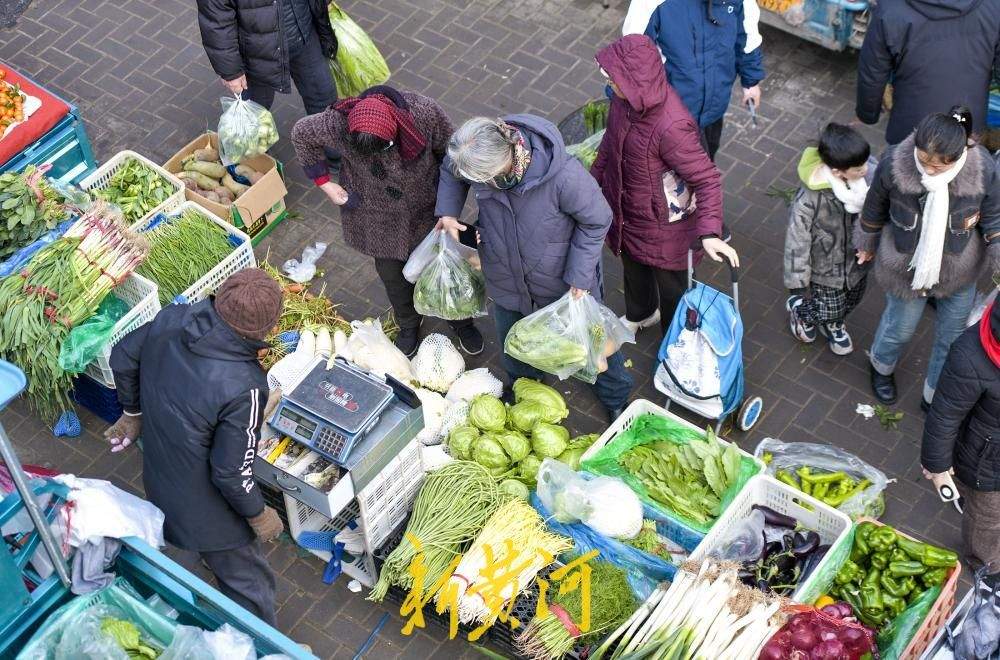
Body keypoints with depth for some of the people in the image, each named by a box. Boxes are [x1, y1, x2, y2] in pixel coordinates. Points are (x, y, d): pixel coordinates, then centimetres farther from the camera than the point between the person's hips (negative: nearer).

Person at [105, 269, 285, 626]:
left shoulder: (170, 320, -20)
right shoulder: (243, 388, -39)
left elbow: (123, 358, 0)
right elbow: (231, 472, -29)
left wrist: (133, 411, 17)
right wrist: (259, 515, -9)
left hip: (158, 481, 6)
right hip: (206, 511, -6)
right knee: (249, 582, 21)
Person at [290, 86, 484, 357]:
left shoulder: (424, 112, -33)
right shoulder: (338, 123, -33)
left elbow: (449, 150, -13)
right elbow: (301, 133, -11)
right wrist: (324, 182, -8)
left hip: (427, 210, 0)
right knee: (392, 274, 18)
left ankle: (460, 320, 47)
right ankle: (408, 323, 50)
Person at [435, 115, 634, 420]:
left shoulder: (564, 175, -41)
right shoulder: (478, 156, -29)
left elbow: (596, 221, -22)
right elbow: (450, 171, -2)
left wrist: (581, 276, -21)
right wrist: (447, 211, -18)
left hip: (562, 279, -3)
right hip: (506, 277, 4)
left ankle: (615, 397, 52)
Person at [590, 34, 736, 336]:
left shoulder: (671, 128, -40)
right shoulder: (625, 99, -18)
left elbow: (707, 179, -32)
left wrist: (710, 232, -43)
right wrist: (594, 177, 17)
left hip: (661, 222, -7)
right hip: (624, 209, 7)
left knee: (670, 282, 21)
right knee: (633, 266, 34)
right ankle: (639, 314, 65)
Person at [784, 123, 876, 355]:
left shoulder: (870, 174, -26)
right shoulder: (810, 198, -37)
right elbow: (797, 238, -24)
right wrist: (798, 281, -15)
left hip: (858, 258, 5)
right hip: (825, 267, -5)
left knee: (850, 301, 29)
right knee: (827, 309, 17)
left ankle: (833, 324, 62)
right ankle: (798, 306, 52)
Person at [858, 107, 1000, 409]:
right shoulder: (894, 164, -31)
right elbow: (875, 210, -9)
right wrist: (867, 244, 8)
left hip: (959, 272, 1)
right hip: (906, 268, -1)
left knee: (952, 337, 22)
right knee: (900, 327, 25)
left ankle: (935, 396, 51)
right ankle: (882, 365, 61)